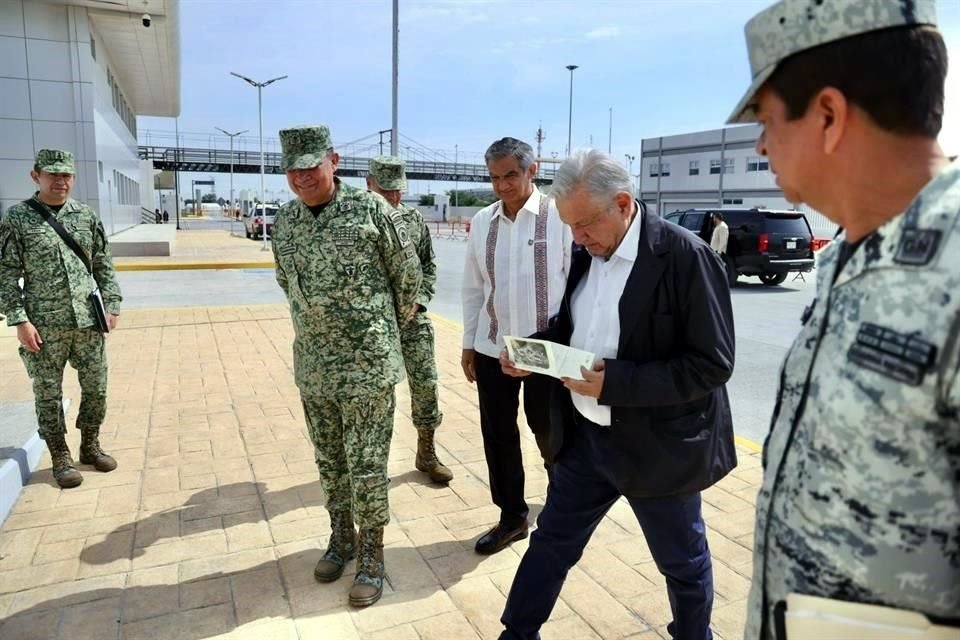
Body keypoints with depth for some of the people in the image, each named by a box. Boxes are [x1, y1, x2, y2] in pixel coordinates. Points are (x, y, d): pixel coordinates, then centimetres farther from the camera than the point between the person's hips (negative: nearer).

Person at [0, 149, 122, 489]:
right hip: (45, 327, -3)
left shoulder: (86, 216, 6)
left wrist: (111, 305, 4)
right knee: (48, 395, 6)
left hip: (88, 322, 3)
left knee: (96, 388, 11)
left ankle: (90, 445, 30)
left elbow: (104, 265, 10)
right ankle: (60, 458, 21)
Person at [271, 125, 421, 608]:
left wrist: (387, 327, 10)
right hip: (311, 365, 5)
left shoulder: (371, 210, -11)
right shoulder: (284, 221, 4)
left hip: (368, 364, -5)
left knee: (367, 464, 3)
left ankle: (371, 554, 20)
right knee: (329, 460, 17)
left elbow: (407, 273, -2)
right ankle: (341, 536, 36)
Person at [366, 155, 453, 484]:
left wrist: (419, 300, -4)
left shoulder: (414, 218, 5)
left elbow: (429, 265, 10)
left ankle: (426, 453, 23)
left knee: (426, 383, 5)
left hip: (414, 318, 3)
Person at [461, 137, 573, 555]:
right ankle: (511, 517, 31)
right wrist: (468, 344, 10)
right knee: (497, 435, 12)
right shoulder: (482, 222, 5)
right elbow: (473, 288, 10)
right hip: (492, 348, 4)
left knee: (551, 436, 11)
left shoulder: (560, 217, -8)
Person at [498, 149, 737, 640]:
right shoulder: (587, 251, 1)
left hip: (657, 444, -5)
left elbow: (713, 363, -21)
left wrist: (616, 382, -28)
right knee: (551, 541, 18)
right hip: (585, 435, 6)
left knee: (682, 562, 18)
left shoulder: (686, 257, -20)